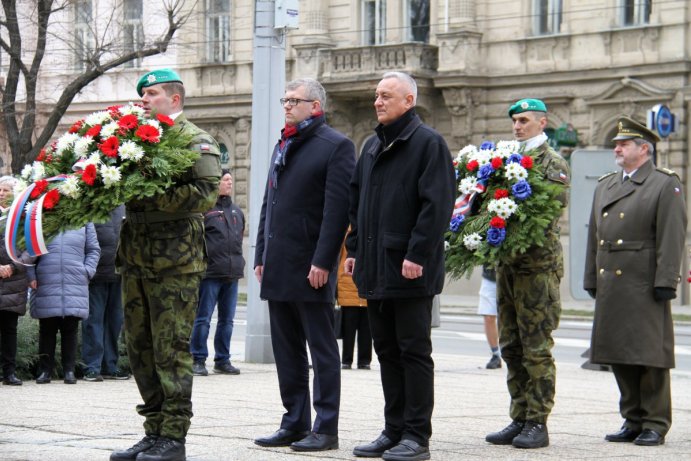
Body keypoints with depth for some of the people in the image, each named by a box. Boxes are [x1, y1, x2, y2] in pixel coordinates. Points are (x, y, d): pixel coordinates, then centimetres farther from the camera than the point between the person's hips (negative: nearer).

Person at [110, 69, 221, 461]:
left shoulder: (197, 142, -4)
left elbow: (206, 193, -16)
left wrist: (152, 197, -20)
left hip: (175, 261, -7)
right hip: (136, 258, 8)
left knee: (171, 349, -6)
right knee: (140, 347, 10)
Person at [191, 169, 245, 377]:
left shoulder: (236, 211, 17)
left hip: (232, 274, 7)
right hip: (210, 273, -7)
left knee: (227, 319, 10)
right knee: (203, 318, -2)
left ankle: (223, 360, 17)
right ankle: (198, 360, 4)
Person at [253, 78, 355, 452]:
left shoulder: (335, 146, -6)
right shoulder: (282, 146, 18)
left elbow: (337, 208, -13)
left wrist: (323, 262, -18)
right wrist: (261, 257, 15)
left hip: (311, 269, -8)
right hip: (278, 267, 8)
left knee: (321, 349, -2)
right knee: (286, 350, 11)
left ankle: (325, 429, 2)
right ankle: (295, 423, 17)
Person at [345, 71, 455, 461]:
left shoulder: (428, 143, -7)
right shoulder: (373, 147, 17)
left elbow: (437, 205, -15)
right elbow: (356, 202, 23)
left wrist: (417, 255, -20)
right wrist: (354, 249, 14)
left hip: (411, 271, -8)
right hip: (376, 269, 8)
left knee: (414, 351, -4)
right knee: (387, 351, 11)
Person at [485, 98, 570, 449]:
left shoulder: (553, 163, -4)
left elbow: (555, 206, -16)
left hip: (538, 266, -7)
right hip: (507, 263, 7)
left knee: (536, 348, -5)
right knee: (511, 347, 10)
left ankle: (538, 424, 0)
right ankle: (519, 420, 17)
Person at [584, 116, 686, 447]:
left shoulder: (665, 185, -2)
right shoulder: (605, 186, 18)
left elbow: (672, 237, -9)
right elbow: (594, 236, 19)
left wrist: (665, 283, -15)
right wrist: (591, 280, 14)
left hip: (645, 288, -7)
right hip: (611, 288, 7)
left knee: (650, 356, -4)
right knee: (619, 357, 9)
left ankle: (655, 424, 2)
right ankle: (633, 421, 17)